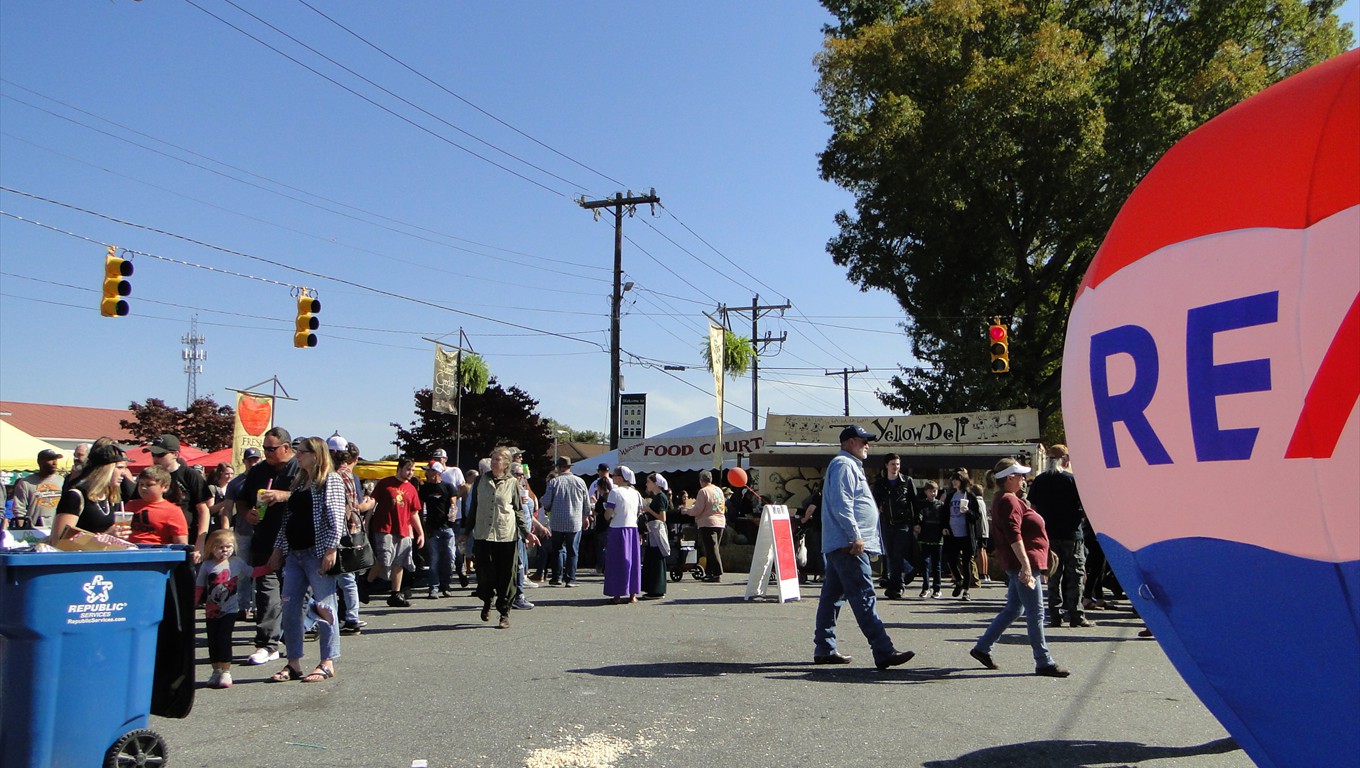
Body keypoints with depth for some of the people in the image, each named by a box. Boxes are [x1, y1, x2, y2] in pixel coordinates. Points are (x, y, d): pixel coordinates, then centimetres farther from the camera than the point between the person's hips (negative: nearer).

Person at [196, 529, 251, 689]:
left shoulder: (237, 563, 1)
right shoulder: (207, 566, -1)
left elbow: (251, 572, 14)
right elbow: (199, 588, 3)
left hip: (230, 610, -2)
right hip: (211, 611, 2)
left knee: (224, 639, -7)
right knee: (213, 641, 7)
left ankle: (226, 672, 1)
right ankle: (216, 671, 20)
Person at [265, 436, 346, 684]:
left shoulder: (331, 480, -5)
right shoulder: (298, 483, 17)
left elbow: (336, 519, -12)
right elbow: (287, 519, 19)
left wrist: (330, 550, -18)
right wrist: (278, 549, 14)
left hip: (318, 554, -8)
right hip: (294, 554, 8)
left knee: (323, 607, -1)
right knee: (290, 608, 6)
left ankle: (327, 663, 6)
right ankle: (293, 663, 15)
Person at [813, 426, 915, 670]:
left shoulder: (851, 466, 24)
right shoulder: (843, 465, -10)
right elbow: (842, 504, -20)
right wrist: (855, 536, -22)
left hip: (840, 545, 11)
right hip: (849, 545, -11)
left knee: (833, 595, 11)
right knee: (864, 597, -11)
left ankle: (824, 649, 15)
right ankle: (884, 652, -12)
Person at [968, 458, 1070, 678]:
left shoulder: (1004, 499, 18)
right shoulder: (1009, 500, -15)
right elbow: (1014, 535, -24)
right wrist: (1025, 564, -28)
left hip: (1017, 563, 11)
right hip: (1022, 562, -11)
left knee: (1014, 609, 16)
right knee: (1035, 613, -5)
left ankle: (982, 648, 20)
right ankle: (1043, 662, 1)